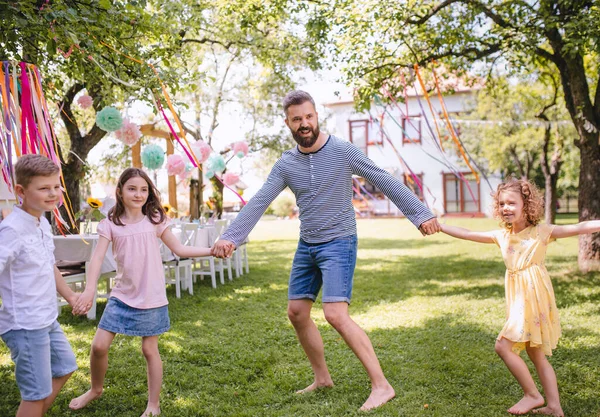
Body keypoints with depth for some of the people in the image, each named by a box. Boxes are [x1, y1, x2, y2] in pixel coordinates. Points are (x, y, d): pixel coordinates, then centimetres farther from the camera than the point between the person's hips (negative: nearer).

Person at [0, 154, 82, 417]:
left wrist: (69, 296, 24)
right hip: (25, 325, -9)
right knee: (37, 393, 2)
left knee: (64, 367, 25)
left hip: (47, 319, 9)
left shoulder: (43, 223, 5)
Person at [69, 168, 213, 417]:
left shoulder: (154, 220, -2)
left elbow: (179, 249, 3)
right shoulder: (111, 224, -3)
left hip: (151, 298, -1)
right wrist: (89, 289, -28)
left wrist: (212, 250, -8)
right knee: (99, 345, 1)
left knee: (149, 349, 6)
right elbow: (98, 257, -13)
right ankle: (96, 389, 31)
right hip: (122, 296, 1)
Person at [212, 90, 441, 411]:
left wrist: (420, 215, -10)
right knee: (297, 312, 10)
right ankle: (322, 378, 28)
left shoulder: (343, 151, -10)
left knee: (336, 314, -18)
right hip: (306, 246, 6)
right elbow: (258, 203, -3)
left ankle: (381, 385, -6)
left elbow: (386, 182, -7)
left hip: (338, 243, -6)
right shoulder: (285, 165, 2)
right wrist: (230, 237, -14)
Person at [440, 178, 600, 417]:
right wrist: (438, 226, 10)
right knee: (536, 355, 13)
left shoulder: (542, 232, -6)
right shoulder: (501, 236, 9)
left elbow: (579, 228, -13)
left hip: (533, 296, -7)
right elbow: (467, 234, 12)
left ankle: (532, 395, 5)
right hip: (518, 298, 7)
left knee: (503, 345, -11)